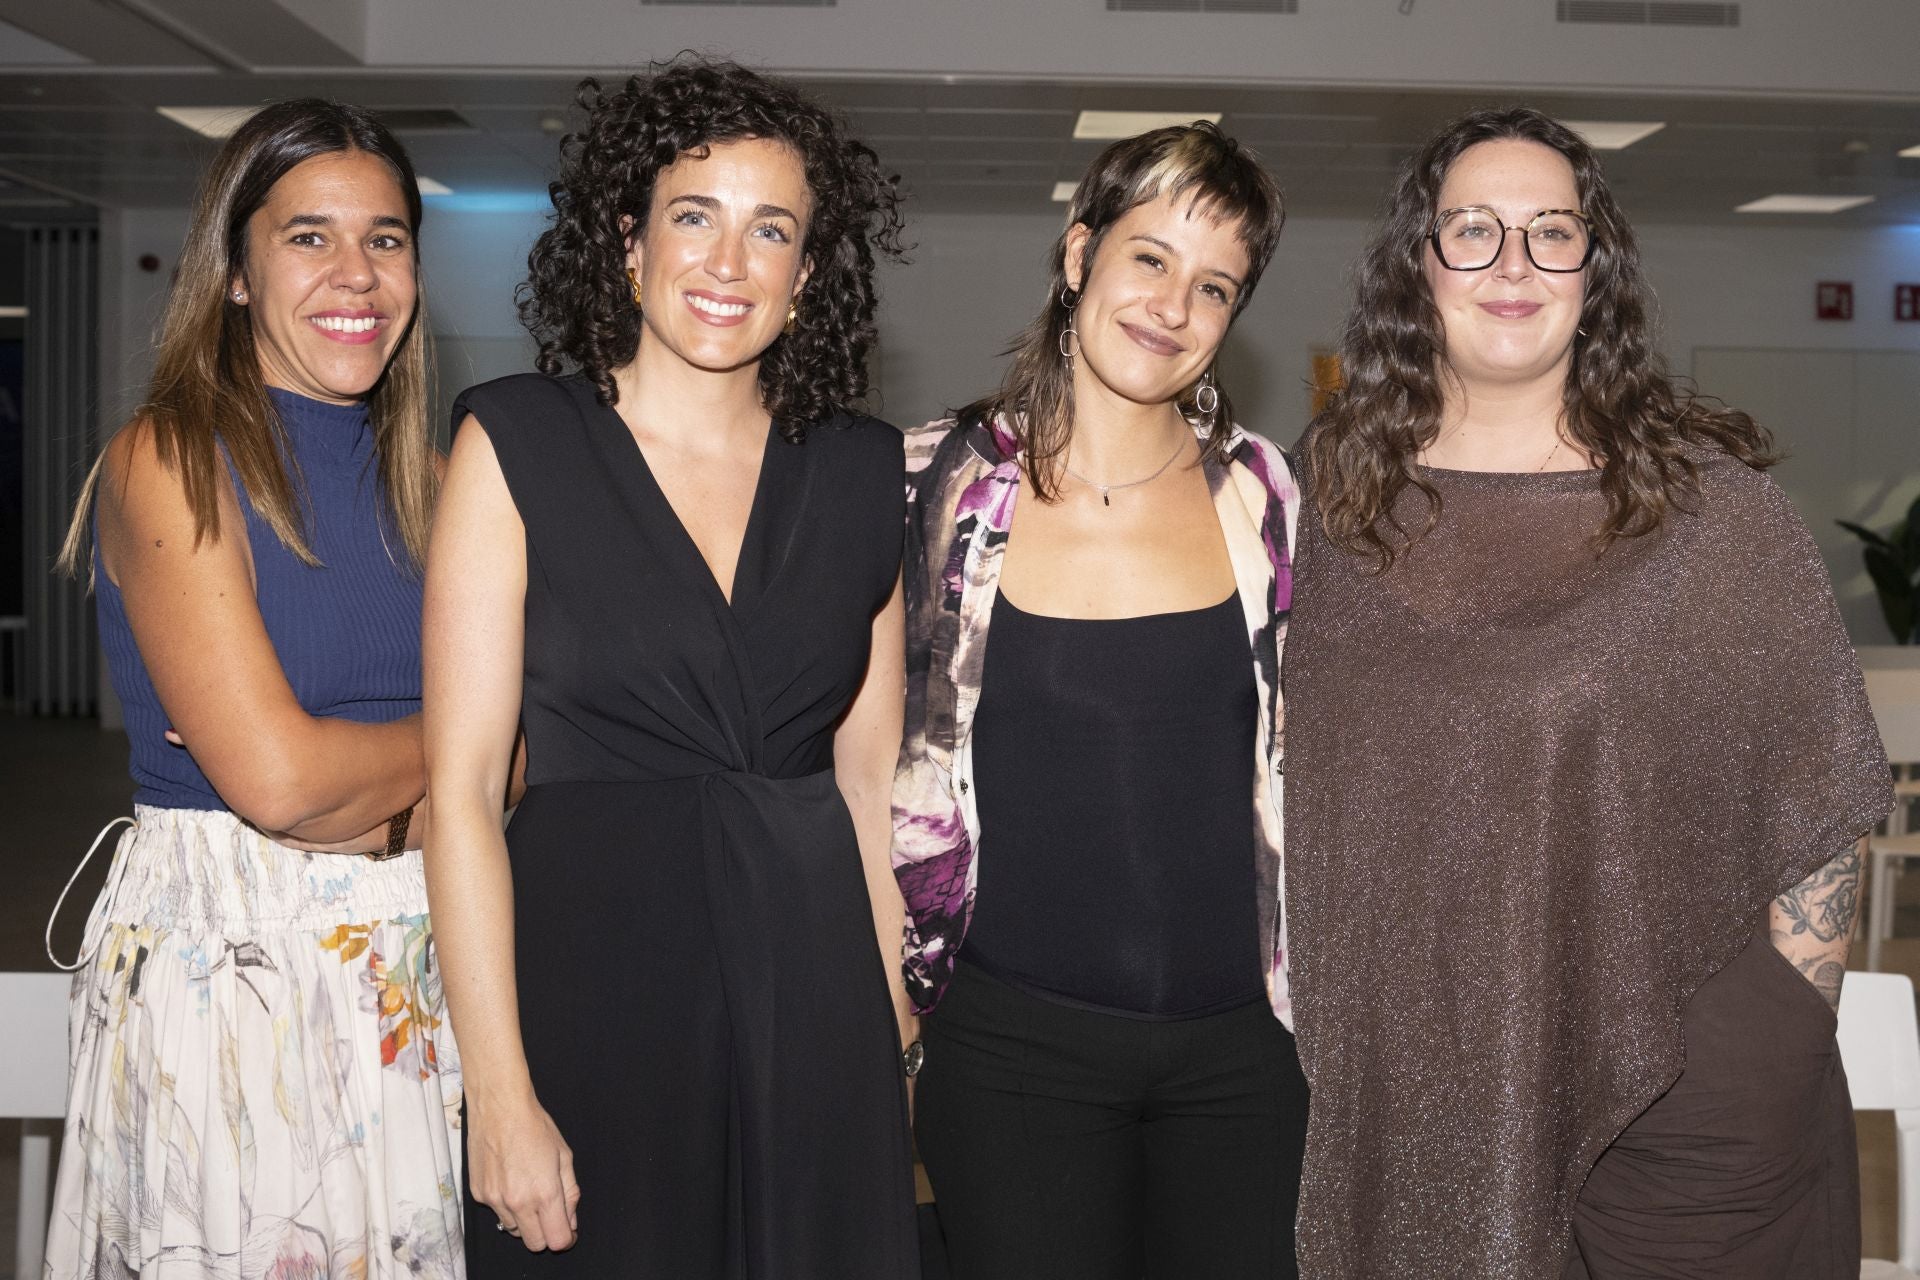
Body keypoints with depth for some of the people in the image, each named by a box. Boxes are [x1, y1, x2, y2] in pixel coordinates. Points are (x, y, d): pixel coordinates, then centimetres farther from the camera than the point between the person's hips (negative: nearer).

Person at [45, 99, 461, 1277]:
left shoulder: (420, 476, 9)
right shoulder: (171, 462, -10)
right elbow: (272, 774, -19)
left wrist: (365, 813, -14)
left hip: (413, 960, 6)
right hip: (224, 962, -5)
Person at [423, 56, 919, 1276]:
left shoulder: (861, 470, 6)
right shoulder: (517, 442, -3)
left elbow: (870, 780, 10)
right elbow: (461, 788, -6)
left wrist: (898, 1036, 3)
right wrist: (501, 1094, -11)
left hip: (813, 1003, 3)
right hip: (590, 983, -3)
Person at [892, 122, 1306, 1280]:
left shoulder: (1260, 493, 1)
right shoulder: (941, 485, -4)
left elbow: (1296, 758, 10)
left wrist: (1311, 1001, 11)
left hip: (1236, 1043, 2)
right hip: (1016, 1047, -2)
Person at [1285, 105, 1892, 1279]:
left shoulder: (1709, 502, -4)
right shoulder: (1332, 491, 4)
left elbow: (1819, 797, -1)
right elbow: (1286, 776, 11)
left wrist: (1790, 1044, -4)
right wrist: (1312, 1028, 9)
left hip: (1687, 1094, -2)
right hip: (1406, 1077, 2)